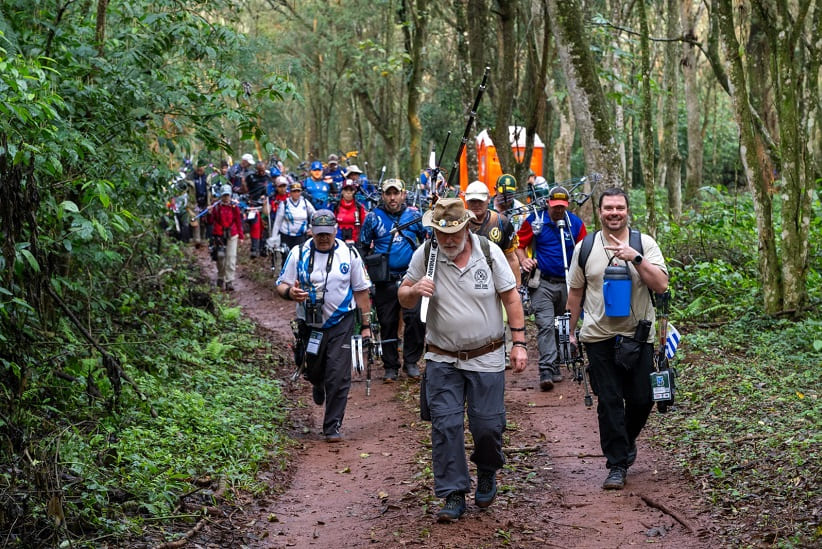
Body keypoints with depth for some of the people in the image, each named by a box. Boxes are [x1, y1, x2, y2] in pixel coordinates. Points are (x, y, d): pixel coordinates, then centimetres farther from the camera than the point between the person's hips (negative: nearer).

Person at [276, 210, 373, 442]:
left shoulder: (349, 254, -1)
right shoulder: (298, 253, -2)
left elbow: (361, 290, 4)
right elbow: (281, 285, 0)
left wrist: (366, 324, 3)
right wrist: (290, 292, -25)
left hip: (341, 324, -1)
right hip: (310, 325, 1)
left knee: (338, 377, -7)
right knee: (313, 371, 14)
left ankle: (333, 427, 3)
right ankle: (319, 384, 53)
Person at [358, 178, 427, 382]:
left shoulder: (414, 214, 4)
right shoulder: (373, 217, 2)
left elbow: (428, 239, 16)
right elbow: (363, 247, 12)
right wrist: (366, 273, 8)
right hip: (385, 280, 0)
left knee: (415, 319, -11)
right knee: (388, 324, 4)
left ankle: (411, 361, 4)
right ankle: (390, 367, 16)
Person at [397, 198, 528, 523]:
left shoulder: (489, 252, -6)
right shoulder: (424, 256, -4)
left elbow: (510, 298, 0)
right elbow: (404, 299, 5)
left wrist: (519, 343, -3)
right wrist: (414, 290, -20)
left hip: (486, 358, -1)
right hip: (442, 359, 1)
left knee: (488, 425, 2)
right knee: (445, 426, -4)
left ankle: (487, 474, 32)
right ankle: (454, 495, 6)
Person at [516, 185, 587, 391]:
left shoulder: (576, 223, 5)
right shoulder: (535, 220, -1)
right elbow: (519, 243, 6)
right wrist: (524, 259, -12)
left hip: (567, 284, 4)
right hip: (543, 283, -3)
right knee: (545, 325, -15)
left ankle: (556, 366, 26)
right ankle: (546, 371, -20)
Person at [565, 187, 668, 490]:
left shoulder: (645, 244, 1)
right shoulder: (585, 247, 6)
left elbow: (661, 285, -9)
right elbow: (575, 292, 13)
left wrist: (636, 259, -20)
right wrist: (571, 330, 13)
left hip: (638, 336, 0)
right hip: (599, 337, 0)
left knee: (641, 399, 3)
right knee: (609, 402, -1)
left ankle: (626, 441, 32)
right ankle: (617, 464, 7)